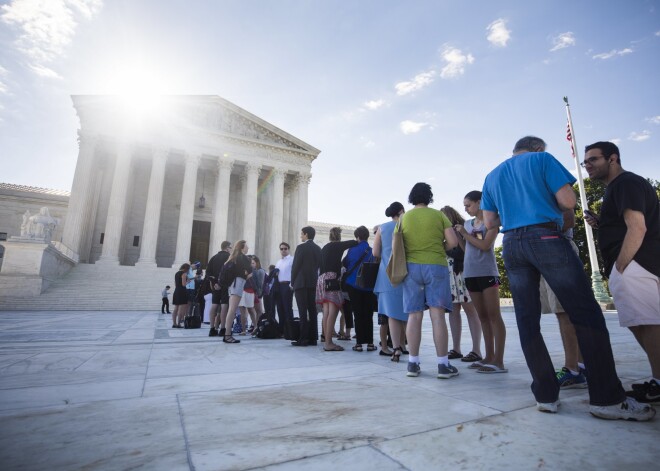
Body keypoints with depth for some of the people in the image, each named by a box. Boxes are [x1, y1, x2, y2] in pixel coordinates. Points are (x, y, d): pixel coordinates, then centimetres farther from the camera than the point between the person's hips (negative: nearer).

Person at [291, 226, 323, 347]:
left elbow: (295, 266, -9)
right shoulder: (318, 249, 10)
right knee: (312, 310, 8)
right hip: (313, 283, 6)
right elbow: (319, 265, 13)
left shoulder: (301, 247, -8)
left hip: (301, 283, -6)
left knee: (303, 311, -6)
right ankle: (312, 338, 11)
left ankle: (303, 339, -4)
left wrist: (293, 282, 1)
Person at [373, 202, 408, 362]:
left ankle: (396, 348, -9)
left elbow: (375, 253, 4)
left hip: (388, 274, 1)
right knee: (406, 312, 12)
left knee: (393, 312, -1)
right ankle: (402, 345, 24)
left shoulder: (382, 228, 6)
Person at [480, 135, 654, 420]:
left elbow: (489, 222, 13)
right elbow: (568, 201, -3)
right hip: (545, 238, -4)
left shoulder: (492, 176, 20)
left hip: (512, 245, 5)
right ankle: (606, 398, 2)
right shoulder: (542, 159, 8)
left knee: (527, 321, 3)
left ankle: (546, 396, 7)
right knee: (586, 313, 1)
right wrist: (549, 206, 17)